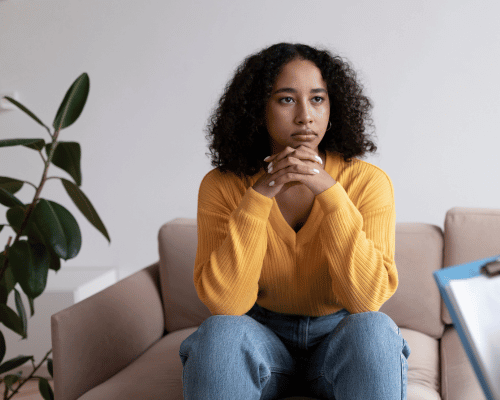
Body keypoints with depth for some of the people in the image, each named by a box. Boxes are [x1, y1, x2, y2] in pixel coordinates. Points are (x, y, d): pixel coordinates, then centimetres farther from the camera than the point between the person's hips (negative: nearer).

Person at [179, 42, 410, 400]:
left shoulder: (368, 181, -11)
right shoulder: (222, 186, -10)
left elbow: (368, 298, -20)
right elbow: (225, 305, -19)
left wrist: (330, 192, -28)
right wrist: (260, 196, -27)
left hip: (340, 342, 1)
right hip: (262, 341, 0)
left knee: (374, 330, -31)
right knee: (220, 333, -31)